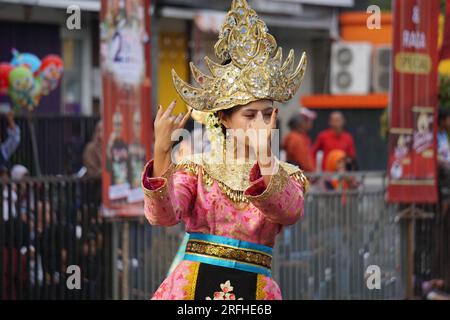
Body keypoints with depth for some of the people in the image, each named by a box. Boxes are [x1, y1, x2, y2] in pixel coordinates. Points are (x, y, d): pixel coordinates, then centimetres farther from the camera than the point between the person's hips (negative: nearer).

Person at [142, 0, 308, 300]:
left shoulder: (286, 175, 4)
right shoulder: (196, 168, 3)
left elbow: (290, 211, -19)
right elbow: (163, 215, -14)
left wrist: (264, 158, -35)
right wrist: (162, 152, -29)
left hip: (254, 291, 1)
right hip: (192, 285, -1)